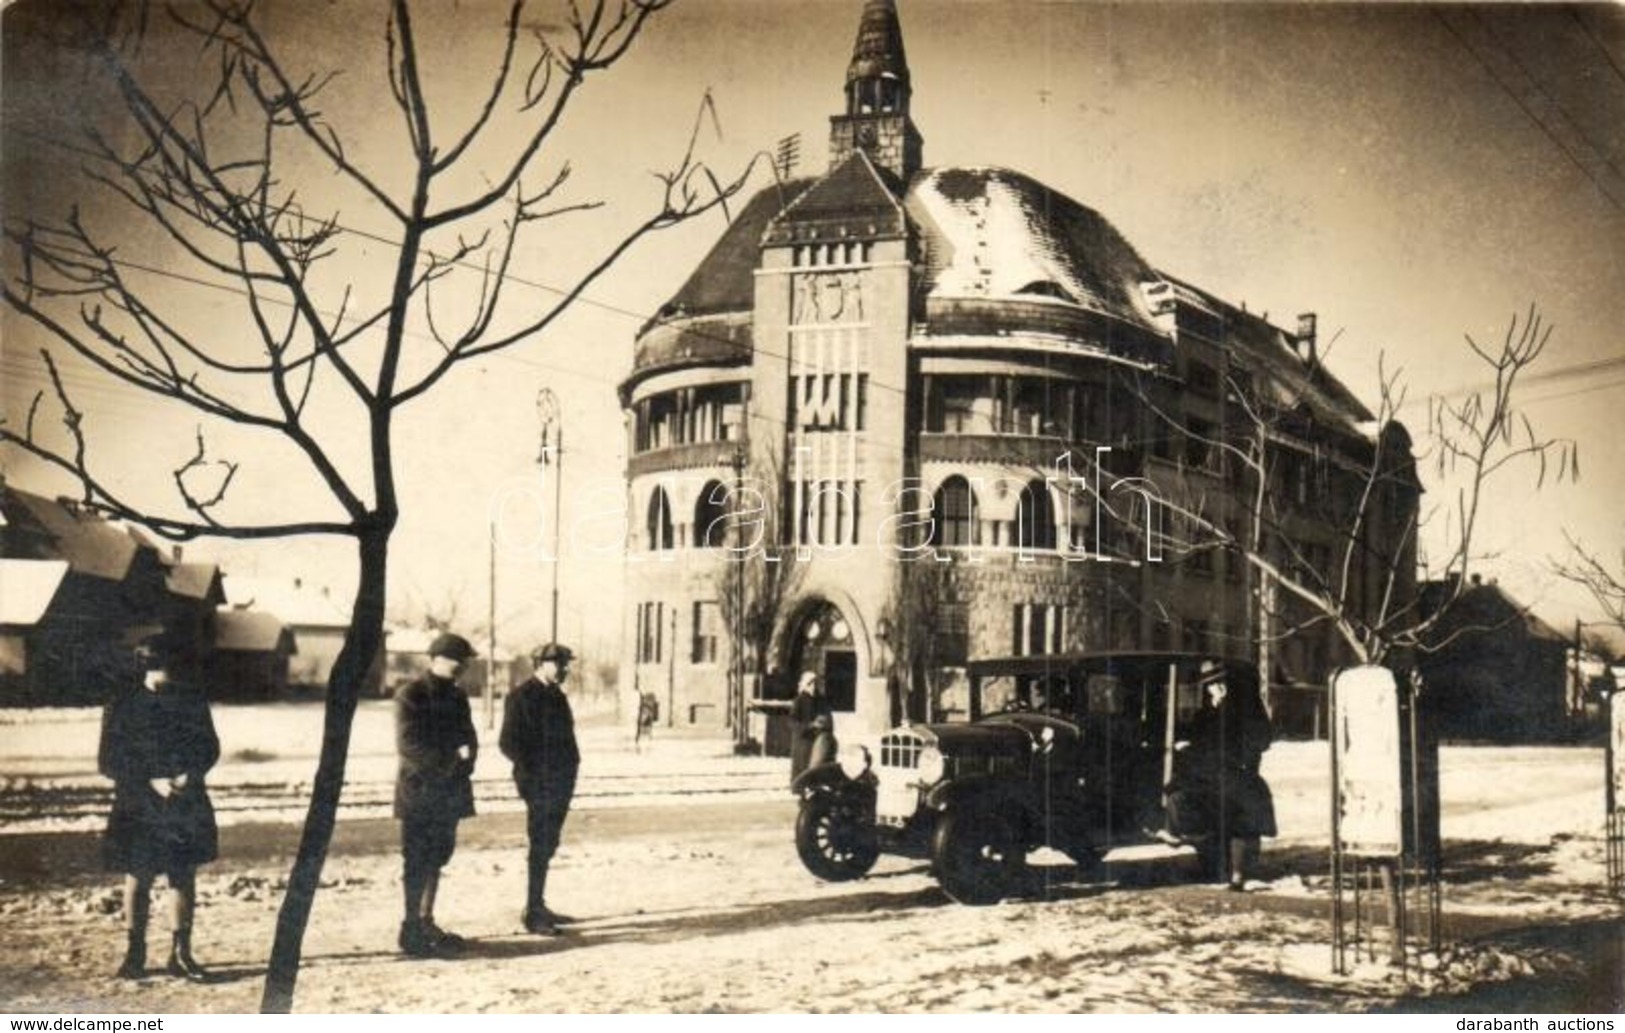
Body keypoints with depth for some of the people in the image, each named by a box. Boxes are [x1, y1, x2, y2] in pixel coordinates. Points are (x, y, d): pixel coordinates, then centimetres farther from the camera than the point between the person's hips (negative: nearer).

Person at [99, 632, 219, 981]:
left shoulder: (193, 701, 3)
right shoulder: (122, 706, -4)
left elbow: (210, 747, 8)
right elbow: (108, 761, -4)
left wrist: (190, 774, -11)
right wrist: (150, 782, -15)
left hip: (187, 805, 2)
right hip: (138, 808, -2)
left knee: (184, 879, 5)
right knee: (137, 880, 3)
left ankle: (181, 953, 15)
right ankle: (134, 953, 17)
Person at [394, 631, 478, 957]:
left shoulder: (457, 697, 12)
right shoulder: (411, 695, -9)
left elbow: (468, 738, 12)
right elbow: (408, 745, -16)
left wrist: (464, 762, -9)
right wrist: (452, 757, -18)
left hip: (449, 792, 7)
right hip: (419, 792, -7)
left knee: (437, 858, 13)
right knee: (416, 862, -2)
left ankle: (426, 922, 23)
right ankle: (411, 929, 5)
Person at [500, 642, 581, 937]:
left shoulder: (556, 696, 15)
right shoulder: (521, 697, -10)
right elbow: (509, 743, -14)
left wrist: (569, 768, 11)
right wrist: (532, 773, -15)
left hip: (560, 782, 8)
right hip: (539, 784, -8)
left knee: (546, 846, 13)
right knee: (541, 846, -6)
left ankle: (538, 906, 22)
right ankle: (532, 913, -2)